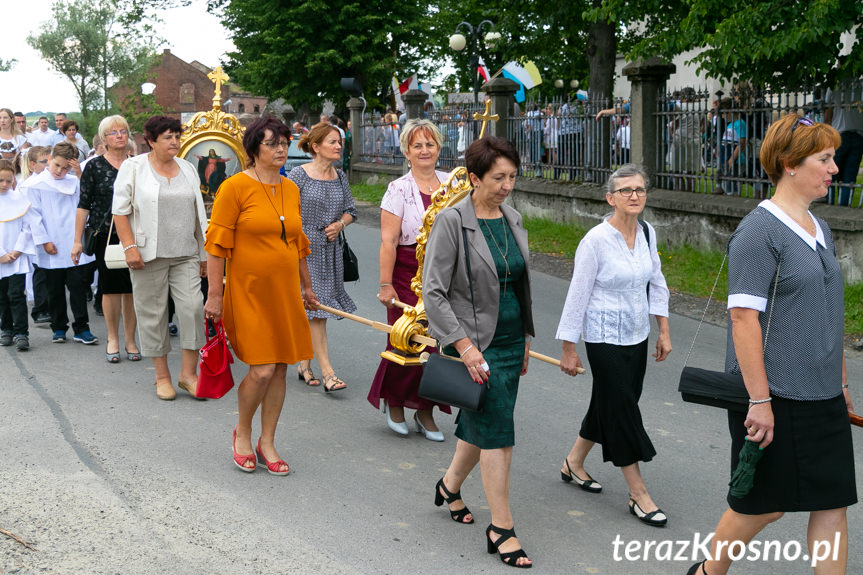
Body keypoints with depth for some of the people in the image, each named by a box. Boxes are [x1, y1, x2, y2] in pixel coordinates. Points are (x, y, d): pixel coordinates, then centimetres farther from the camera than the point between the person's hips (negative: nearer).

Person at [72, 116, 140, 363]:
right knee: (111, 287, 2)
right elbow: (84, 204, 1)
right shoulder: (94, 166, 1)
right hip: (105, 235, -2)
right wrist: (77, 240, -3)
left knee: (132, 288, 2)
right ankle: (112, 339, 16)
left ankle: (130, 339, 14)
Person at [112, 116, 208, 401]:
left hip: (185, 255, 3)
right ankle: (162, 376, 15)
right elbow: (120, 211, -3)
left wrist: (203, 254, 16)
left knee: (193, 307, -8)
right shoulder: (133, 168, 1)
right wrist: (129, 246, -13)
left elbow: (197, 214, 17)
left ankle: (188, 372, 4)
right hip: (148, 255, -3)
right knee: (153, 313, 3)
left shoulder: (188, 169, 13)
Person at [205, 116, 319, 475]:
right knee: (262, 370, -10)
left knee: (279, 368, 7)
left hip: (284, 291, 6)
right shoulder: (235, 187, -7)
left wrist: (306, 287, 22)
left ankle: (267, 442, 21)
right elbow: (217, 243, -8)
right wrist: (214, 294, -11)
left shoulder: (291, 189, 12)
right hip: (249, 290, -6)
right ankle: (242, 432, 17)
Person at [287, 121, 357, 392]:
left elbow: (350, 210, 16)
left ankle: (305, 364, 24)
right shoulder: (299, 175, -9)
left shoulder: (340, 177, 8)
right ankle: (327, 371, -8)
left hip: (330, 250, 6)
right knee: (315, 309, -9)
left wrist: (339, 224, -3)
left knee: (317, 310, 11)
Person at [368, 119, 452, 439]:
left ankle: (426, 411, 20)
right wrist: (386, 284, -14)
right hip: (408, 274, -4)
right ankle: (394, 403, 24)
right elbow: (388, 241, -10)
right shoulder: (399, 189, -5)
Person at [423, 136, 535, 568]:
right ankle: (501, 529, 5)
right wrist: (464, 346, -20)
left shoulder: (513, 219, 7)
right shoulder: (452, 222, -14)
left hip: (510, 341, 7)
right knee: (497, 431, -6)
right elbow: (433, 292, -16)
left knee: (480, 425, 17)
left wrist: (526, 338, 16)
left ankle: (450, 485, 42)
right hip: (474, 343, -7)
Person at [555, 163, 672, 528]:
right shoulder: (596, 240, -16)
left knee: (609, 405, 16)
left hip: (637, 336, 7)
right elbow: (577, 295, -13)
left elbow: (656, 283, 13)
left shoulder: (647, 233, 3)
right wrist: (568, 348, -11)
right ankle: (639, 495, 7)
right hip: (605, 339, -7)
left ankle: (573, 464, 37)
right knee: (623, 410, -3)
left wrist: (664, 331, 10)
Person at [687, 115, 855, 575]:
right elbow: (744, 318, -19)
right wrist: (759, 400, -21)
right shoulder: (760, 230, -14)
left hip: (823, 397, 8)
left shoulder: (820, 229, 12)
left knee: (833, 501, 7)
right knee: (764, 505, 6)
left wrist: (842, 382, 19)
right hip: (776, 396, -8)